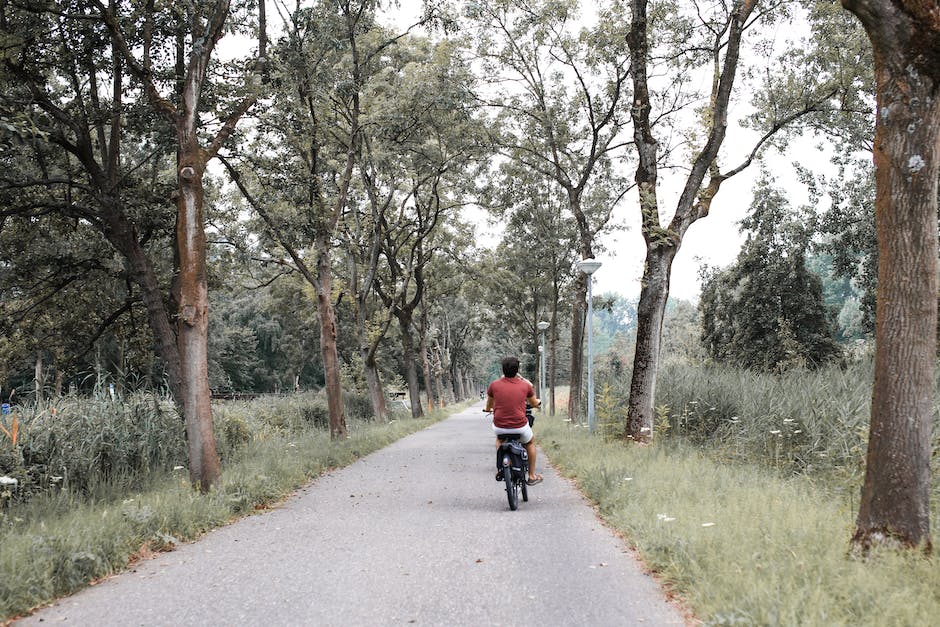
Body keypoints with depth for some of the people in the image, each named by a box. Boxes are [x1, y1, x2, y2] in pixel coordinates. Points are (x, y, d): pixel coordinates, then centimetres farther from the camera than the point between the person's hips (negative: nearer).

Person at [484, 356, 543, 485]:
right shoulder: (525, 385, -2)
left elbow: (488, 406, 16)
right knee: (531, 442, 31)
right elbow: (535, 404, 16)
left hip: (500, 427, 1)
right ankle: (532, 476, 32)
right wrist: (538, 402, 40)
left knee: (499, 438, 38)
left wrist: (488, 409, 40)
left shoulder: (494, 385, -2)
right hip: (520, 427, -1)